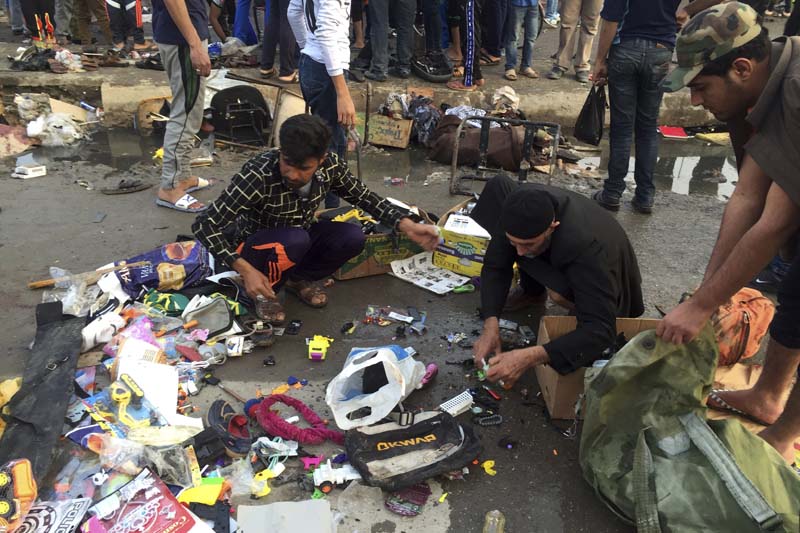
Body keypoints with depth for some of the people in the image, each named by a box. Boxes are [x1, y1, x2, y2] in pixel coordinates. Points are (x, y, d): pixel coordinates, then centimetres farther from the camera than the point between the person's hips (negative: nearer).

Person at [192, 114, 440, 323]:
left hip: (296, 241, 5)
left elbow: (363, 197, -3)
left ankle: (297, 278, 6)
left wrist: (407, 226, -14)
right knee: (295, 240, -36)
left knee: (352, 237, -20)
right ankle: (265, 291, -5)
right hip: (256, 248, -5)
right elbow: (205, 225, -30)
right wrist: (245, 270, -38)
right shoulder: (258, 175, -33)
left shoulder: (330, 165, -20)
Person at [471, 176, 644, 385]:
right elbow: (495, 266, -21)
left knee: (559, 291, -43)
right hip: (557, 258, 6)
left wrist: (528, 358, -58)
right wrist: (490, 326, -36)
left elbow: (601, 330, -47)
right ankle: (532, 289, 1)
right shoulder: (521, 204, -31)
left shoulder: (586, 246, -44)